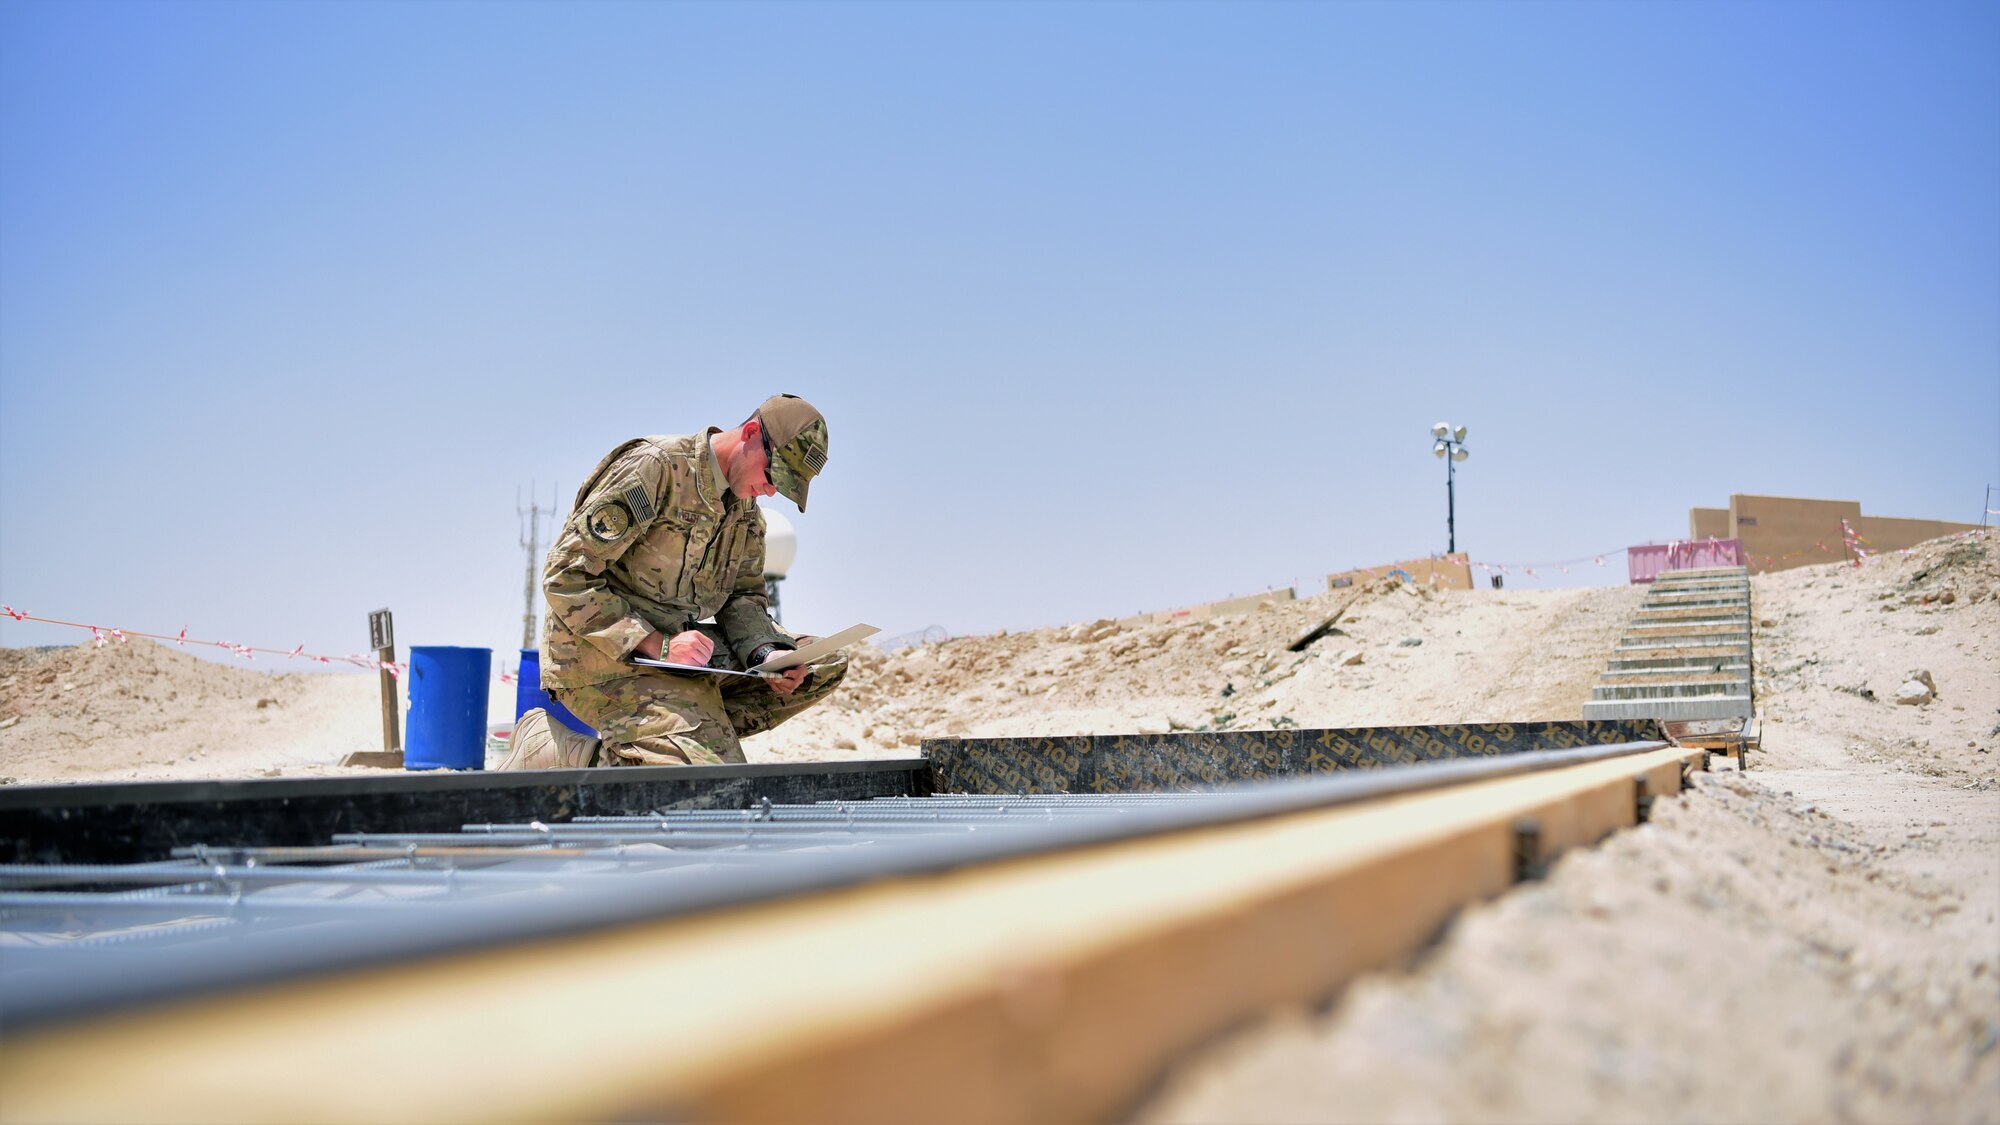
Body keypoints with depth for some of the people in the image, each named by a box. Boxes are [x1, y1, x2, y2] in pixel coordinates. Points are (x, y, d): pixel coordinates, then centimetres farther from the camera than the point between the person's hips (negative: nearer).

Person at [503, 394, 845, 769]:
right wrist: (657, 644, -25)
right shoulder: (655, 467, -16)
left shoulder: (746, 511, 11)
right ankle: (546, 747, -10)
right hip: (606, 654, -8)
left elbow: (744, 596, 12)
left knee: (824, 665, 0)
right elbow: (565, 576, -19)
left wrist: (766, 653, -11)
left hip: (673, 644, 8)